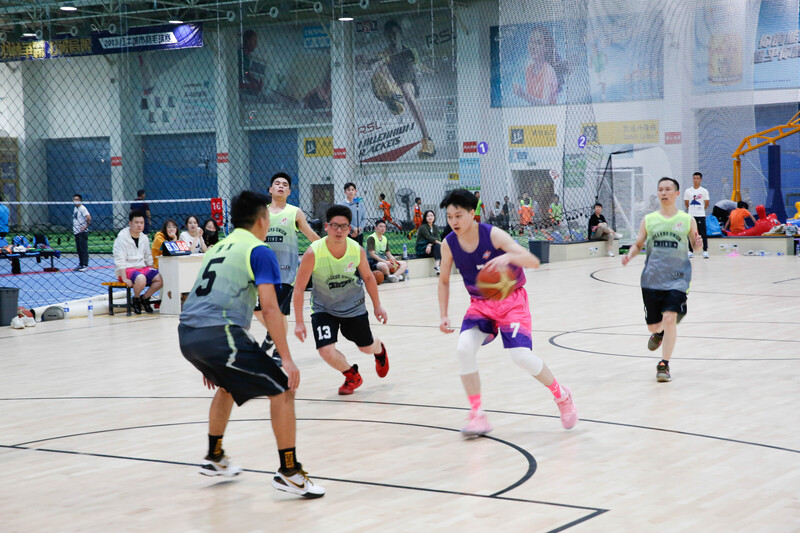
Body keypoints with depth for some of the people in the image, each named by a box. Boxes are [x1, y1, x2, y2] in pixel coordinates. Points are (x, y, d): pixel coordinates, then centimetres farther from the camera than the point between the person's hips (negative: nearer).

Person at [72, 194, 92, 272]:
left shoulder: (82, 208, -12)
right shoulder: (75, 209, 15)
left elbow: (89, 218, -22)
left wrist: (85, 227, -19)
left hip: (82, 232, -9)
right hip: (76, 232, 9)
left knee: (83, 249, -8)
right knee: (79, 250, 12)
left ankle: (85, 265, -7)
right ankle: (80, 264, 18)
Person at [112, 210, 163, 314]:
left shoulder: (144, 238, 11)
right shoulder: (122, 237, -10)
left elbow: (148, 258, 21)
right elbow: (120, 260, -16)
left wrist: (151, 273, 11)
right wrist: (124, 279, -23)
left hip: (142, 267, 7)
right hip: (126, 270, -7)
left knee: (161, 278, -16)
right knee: (141, 279, -37)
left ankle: (145, 298, 3)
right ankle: (136, 300, -7)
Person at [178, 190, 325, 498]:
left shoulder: (218, 248, 25)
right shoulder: (259, 251, 1)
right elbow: (269, 307, -11)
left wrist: (209, 362, 38)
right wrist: (287, 359, -11)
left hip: (187, 334, 9)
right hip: (219, 334, -9)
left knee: (227, 385, 34)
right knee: (282, 389, -2)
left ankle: (214, 458, 41)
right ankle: (289, 473, -3)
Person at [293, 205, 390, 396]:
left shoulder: (357, 250, -18)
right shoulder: (313, 253, -27)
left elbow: (368, 277, 2)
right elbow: (299, 288, -19)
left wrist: (377, 305, 8)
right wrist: (299, 322, -20)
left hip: (353, 306, 2)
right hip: (323, 308, -2)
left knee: (367, 347, 15)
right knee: (326, 351, -18)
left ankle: (380, 350, 57)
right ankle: (352, 376, 15)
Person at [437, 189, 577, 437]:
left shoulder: (493, 235, -22)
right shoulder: (449, 245, -9)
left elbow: (533, 262, -28)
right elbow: (444, 281, 8)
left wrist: (509, 257, -48)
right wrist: (443, 316, -1)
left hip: (511, 300, -4)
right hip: (480, 304, 4)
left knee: (521, 355, -19)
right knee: (464, 349, -22)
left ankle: (562, 396, 10)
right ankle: (477, 416, -10)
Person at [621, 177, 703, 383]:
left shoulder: (687, 220, 3)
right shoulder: (649, 220, 6)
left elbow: (696, 247, 13)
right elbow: (638, 245, 11)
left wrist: (699, 244, -11)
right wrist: (630, 255, -10)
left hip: (677, 278, -2)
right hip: (652, 279, 2)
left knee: (670, 318, -18)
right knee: (653, 325, 8)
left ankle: (664, 365, -7)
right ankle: (659, 333, 48)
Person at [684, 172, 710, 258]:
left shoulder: (704, 191, 1)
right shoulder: (688, 191, 5)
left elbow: (706, 203, 7)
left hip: (701, 215, -2)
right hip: (691, 215, 2)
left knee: (703, 234, -3)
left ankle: (705, 251, 0)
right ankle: (691, 251, 10)